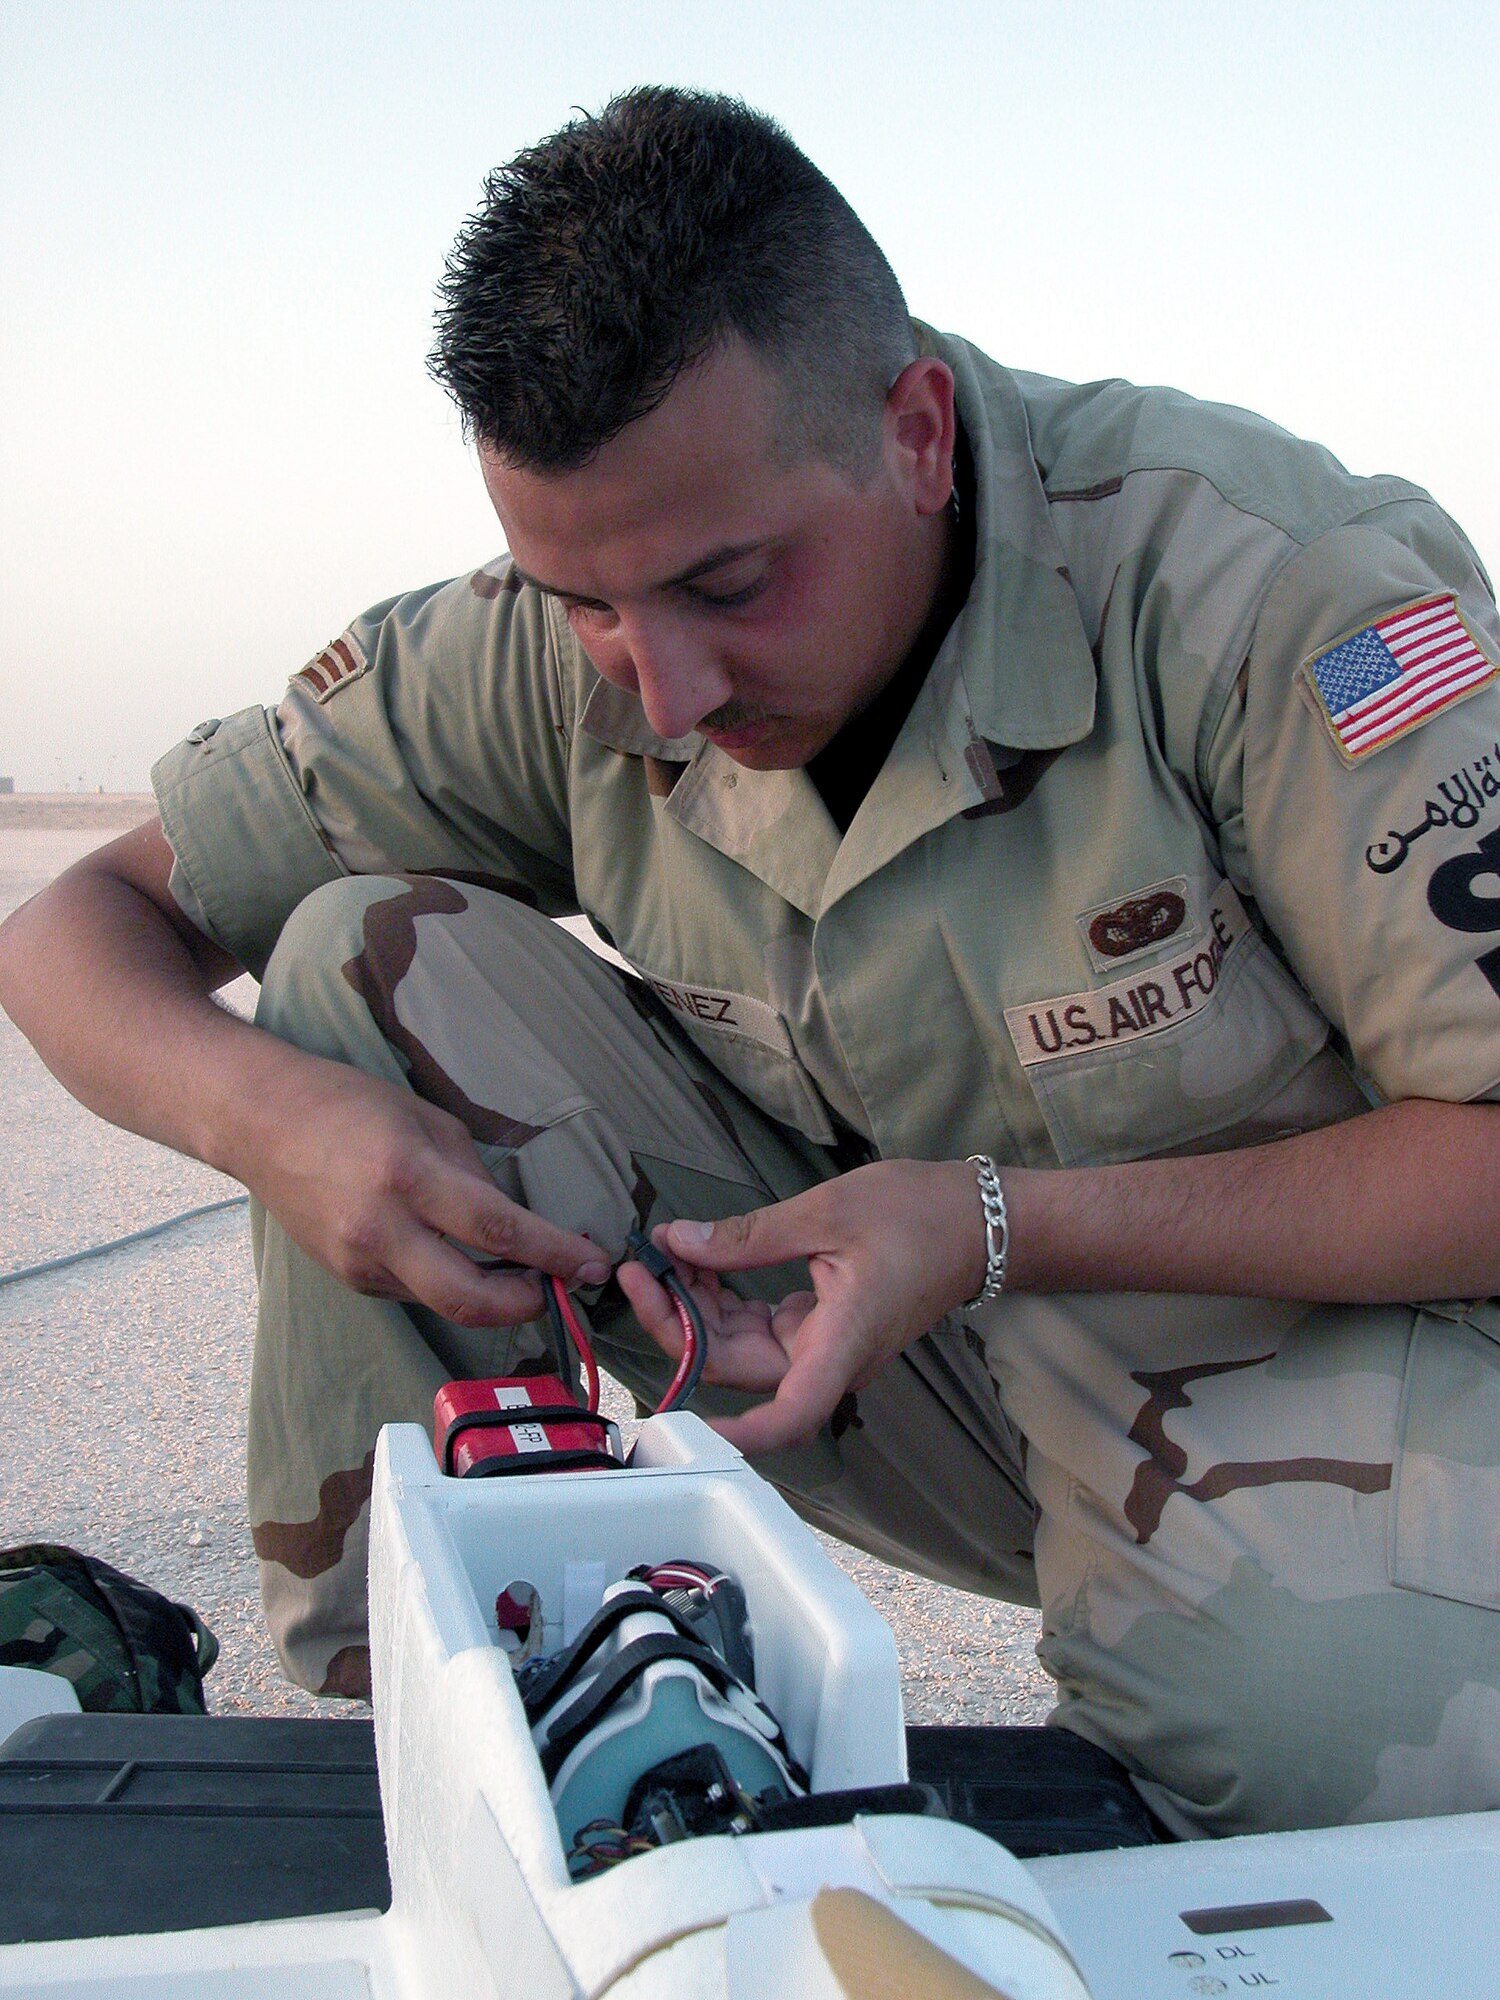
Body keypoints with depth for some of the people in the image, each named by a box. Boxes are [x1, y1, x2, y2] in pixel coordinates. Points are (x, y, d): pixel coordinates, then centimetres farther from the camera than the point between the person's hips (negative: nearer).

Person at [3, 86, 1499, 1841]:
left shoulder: (1262, 579, -23)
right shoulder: (549, 655, -11)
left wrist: (1006, 1222, -30)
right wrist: (265, 1111, -27)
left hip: (1300, 1333, -3)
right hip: (878, 1317, 4)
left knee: (1312, 1700, -38)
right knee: (372, 951, -13)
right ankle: (381, 1700, -4)